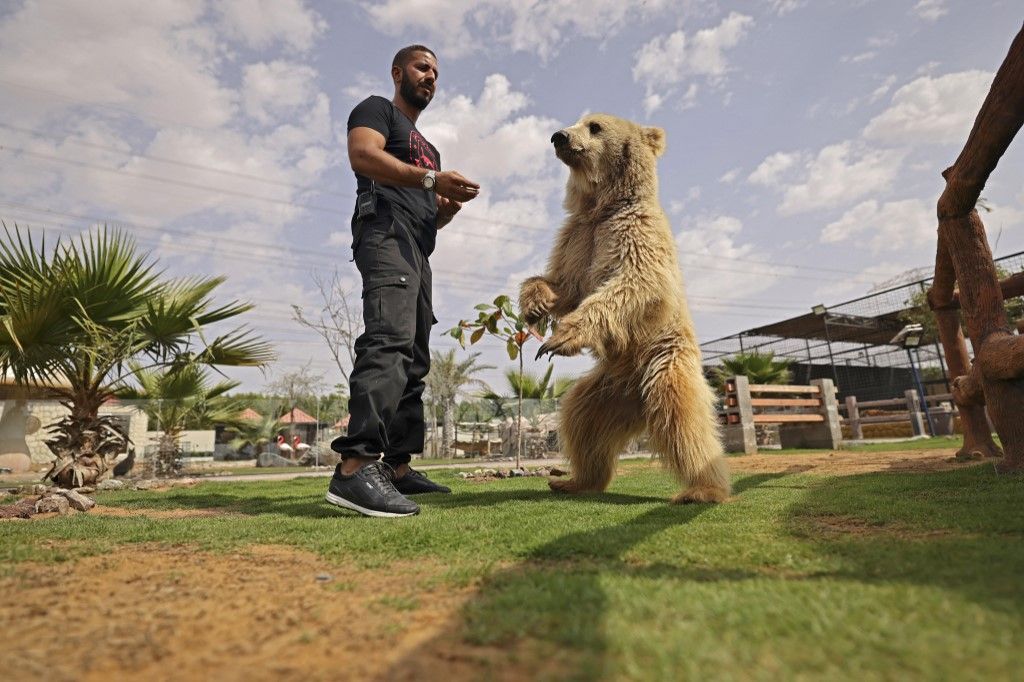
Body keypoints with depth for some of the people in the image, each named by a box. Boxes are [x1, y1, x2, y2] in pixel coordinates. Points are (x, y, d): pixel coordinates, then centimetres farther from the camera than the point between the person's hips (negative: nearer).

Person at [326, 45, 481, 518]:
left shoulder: (427, 147, 35)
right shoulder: (377, 109, 12)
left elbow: (433, 216, 31)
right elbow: (362, 155, -10)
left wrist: (452, 203, 9)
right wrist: (431, 178, -17)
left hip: (417, 248, 9)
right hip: (385, 231, -9)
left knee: (413, 360, 2)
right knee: (389, 340, -29)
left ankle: (397, 467, 5)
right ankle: (355, 466, -37)